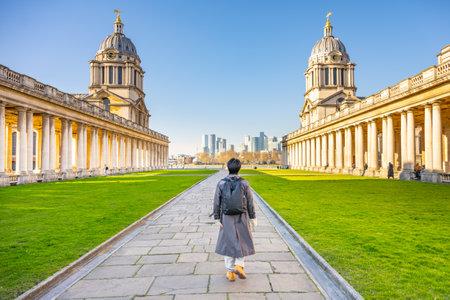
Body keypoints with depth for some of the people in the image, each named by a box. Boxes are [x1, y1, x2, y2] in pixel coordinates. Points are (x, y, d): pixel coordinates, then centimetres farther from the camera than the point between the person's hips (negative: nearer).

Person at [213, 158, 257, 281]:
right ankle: (239, 266, 3)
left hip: (227, 218, 1)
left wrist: (217, 218, 1)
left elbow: (217, 202, -6)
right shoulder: (244, 183, -9)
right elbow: (250, 202, -4)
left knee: (228, 242, 12)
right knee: (243, 242, 18)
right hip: (242, 217, 0)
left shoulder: (221, 183, -7)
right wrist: (253, 217, 5)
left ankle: (230, 272, 17)